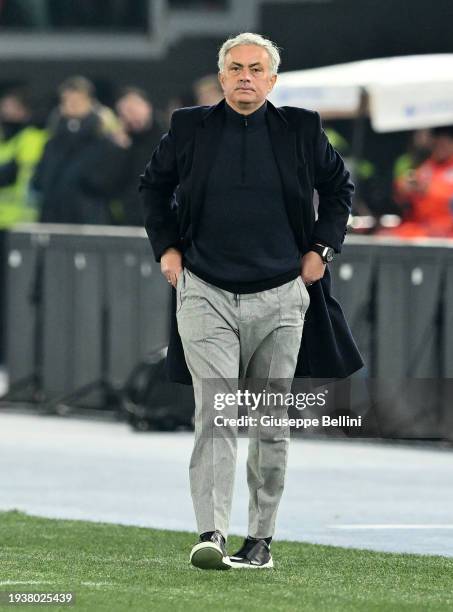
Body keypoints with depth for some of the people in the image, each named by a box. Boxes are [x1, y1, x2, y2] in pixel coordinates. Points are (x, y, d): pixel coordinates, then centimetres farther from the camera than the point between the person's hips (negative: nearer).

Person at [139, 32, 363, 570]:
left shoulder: (301, 131, 3)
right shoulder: (189, 129, 3)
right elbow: (153, 186, 19)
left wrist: (321, 249, 9)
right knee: (214, 415, -13)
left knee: (271, 423, 6)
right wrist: (166, 248, 10)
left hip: (279, 297, 1)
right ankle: (210, 534, -19)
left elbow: (339, 186, 18)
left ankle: (261, 539, 15)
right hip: (206, 293, -1)